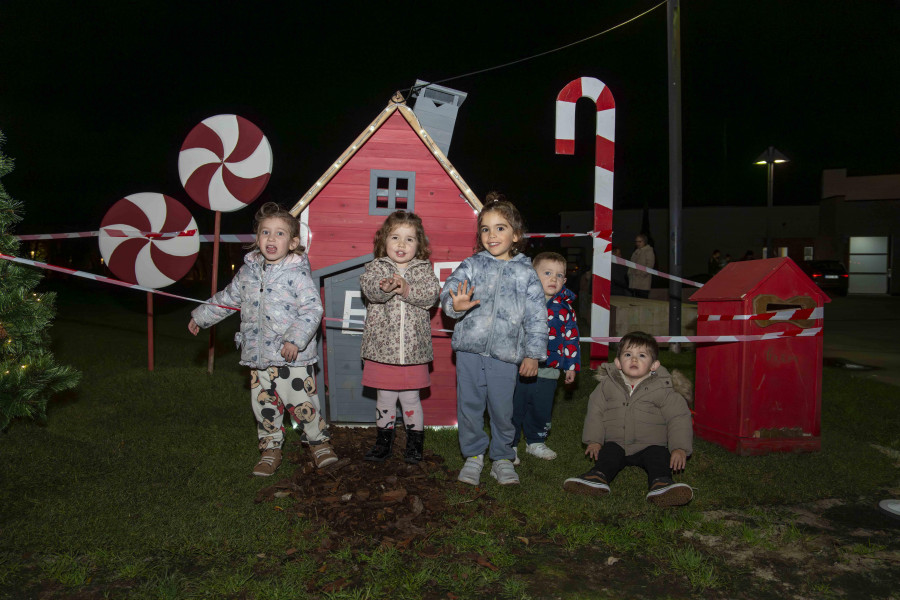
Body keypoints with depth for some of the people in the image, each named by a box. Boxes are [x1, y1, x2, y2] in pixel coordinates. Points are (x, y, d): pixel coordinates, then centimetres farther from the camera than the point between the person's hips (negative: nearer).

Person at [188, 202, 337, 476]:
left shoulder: (297, 274, -12)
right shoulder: (247, 271, 7)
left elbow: (313, 309, -17)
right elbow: (227, 298, 22)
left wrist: (295, 339, -25)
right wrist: (201, 316, 28)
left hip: (292, 355, -5)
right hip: (258, 354, 5)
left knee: (302, 402, 1)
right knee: (264, 404, 12)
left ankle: (319, 442, 23)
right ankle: (271, 449, 28)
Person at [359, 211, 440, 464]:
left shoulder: (424, 269, 5)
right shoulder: (376, 267, 2)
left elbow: (432, 294, -12)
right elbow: (368, 286, -19)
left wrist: (407, 290, -28)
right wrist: (384, 288, -41)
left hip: (413, 349, 0)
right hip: (381, 348, 0)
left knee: (410, 398, 9)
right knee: (385, 398, 12)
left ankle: (415, 442, 26)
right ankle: (384, 440, 29)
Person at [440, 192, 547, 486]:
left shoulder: (525, 273, 2)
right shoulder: (471, 265, 2)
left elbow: (536, 316, 4)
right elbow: (448, 290, -9)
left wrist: (533, 354, 2)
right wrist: (455, 304, -32)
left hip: (506, 355, -1)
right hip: (469, 351, 1)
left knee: (502, 409, 7)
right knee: (469, 406, 9)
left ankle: (502, 458, 28)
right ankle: (473, 456, 27)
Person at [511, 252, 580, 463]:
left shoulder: (565, 307, 1)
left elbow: (571, 336, 8)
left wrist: (571, 365, 8)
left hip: (548, 371, 3)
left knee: (542, 411, 16)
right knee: (513, 409, 6)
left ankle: (536, 442, 37)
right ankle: (509, 445, 22)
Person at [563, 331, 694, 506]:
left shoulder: (662, 389, -3)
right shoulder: (607, 385, 2)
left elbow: (678, 418, -2)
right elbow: (595, 412, 8)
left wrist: (680, 448, -13)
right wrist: (594, 440, -2)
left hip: (649, 446, -1)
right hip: (617, 444, 1)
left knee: (658, 454, -28)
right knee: (609, 452, -26)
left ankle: (661, 483, -47)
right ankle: (598, 477, -46)